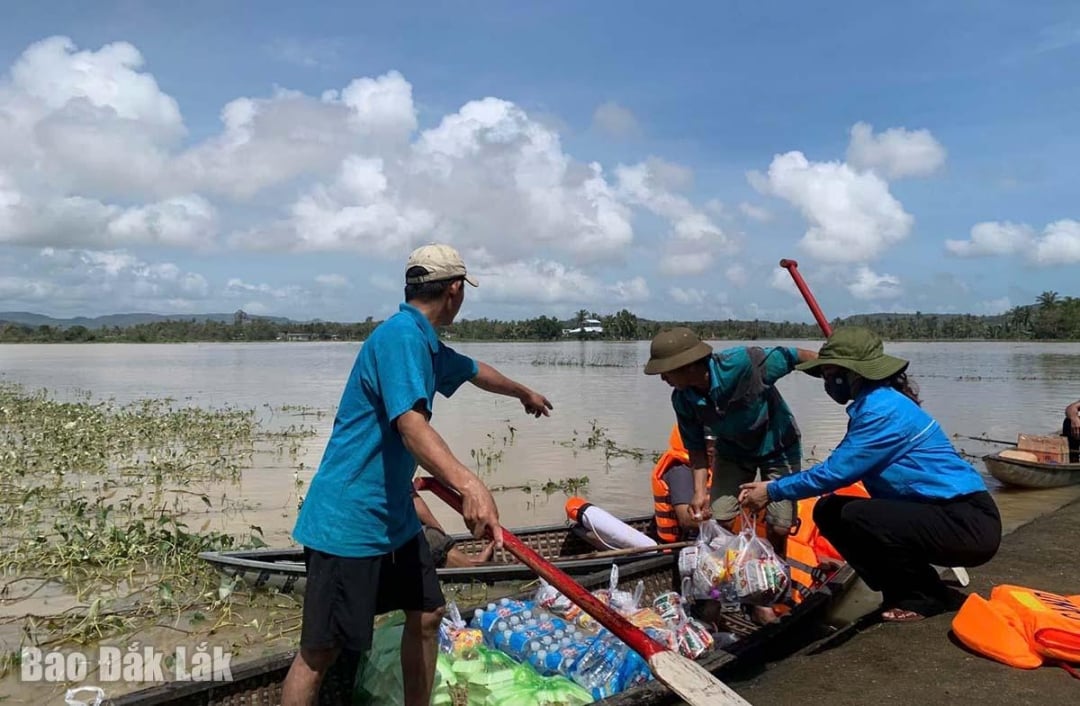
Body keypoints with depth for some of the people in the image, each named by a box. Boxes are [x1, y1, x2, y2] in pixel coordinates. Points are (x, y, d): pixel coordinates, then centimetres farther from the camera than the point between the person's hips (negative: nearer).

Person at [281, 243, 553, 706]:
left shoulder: (426, 343, 12)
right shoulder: (401, 335, -19)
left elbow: (476, 372, 32)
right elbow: (411, 425, -33)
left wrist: (523, 393, 49)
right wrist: (469, 485, -47)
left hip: (394, 516, 10)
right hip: (348, 521, -10)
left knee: (427, 614, 16)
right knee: (321, 652, -3)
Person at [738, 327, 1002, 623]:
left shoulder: (882, 410, -22)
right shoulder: (873, 403, 8)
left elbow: (835, 472, -22)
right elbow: (840, 467, 11)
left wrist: (774, 491, -10)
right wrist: (774, 485, 5)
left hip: (969, 524, -9)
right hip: (944, 513, 9)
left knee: (855, 516, -27)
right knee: (829, 511, 1)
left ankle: (926, 598, -4)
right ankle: (904, 591, 11)